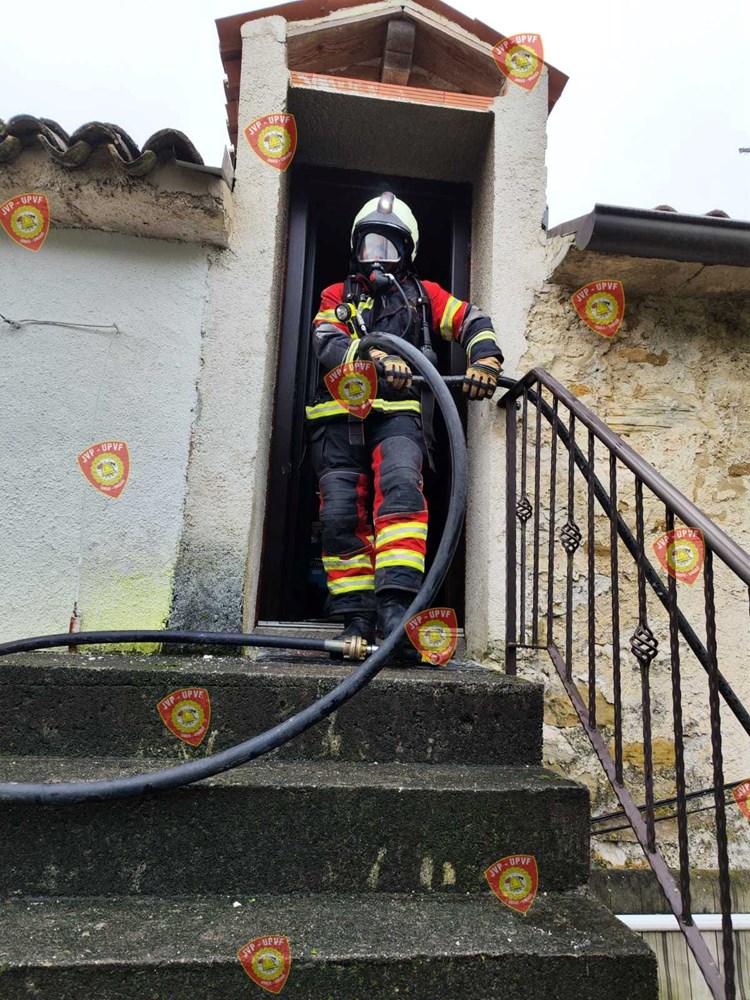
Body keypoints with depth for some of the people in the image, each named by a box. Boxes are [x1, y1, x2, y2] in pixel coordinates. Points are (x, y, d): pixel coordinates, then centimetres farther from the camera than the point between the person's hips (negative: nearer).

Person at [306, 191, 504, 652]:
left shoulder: (422, 294, 22)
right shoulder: (338, 295, 20)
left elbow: (473, 320, 12)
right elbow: (328, 344, 0)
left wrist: (484, 360, -11)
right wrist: (378, 359, -20)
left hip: (398, 414, -1)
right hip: (341, 418, 2)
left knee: (400, 487, -28)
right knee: (342, 514, -7)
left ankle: (395, 602, -34)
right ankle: (357, 618, -1)